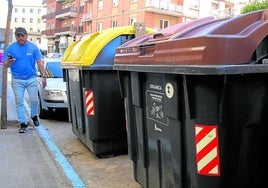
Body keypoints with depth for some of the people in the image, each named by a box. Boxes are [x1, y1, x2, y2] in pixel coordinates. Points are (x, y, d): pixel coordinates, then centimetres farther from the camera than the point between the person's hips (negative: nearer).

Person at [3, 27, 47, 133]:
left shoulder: (33, 47, 1)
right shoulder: (10, 48, -1)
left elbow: (39, 62, 4)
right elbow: (5, 64, 1)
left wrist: (43, 76, 0)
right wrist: (9, 62, -23)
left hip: (32, 79, 0)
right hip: (17, 80, 0)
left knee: (34, 100, 5)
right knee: (19, 102, 2)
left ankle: (34, 116, 32)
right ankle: (23, 123, 11)